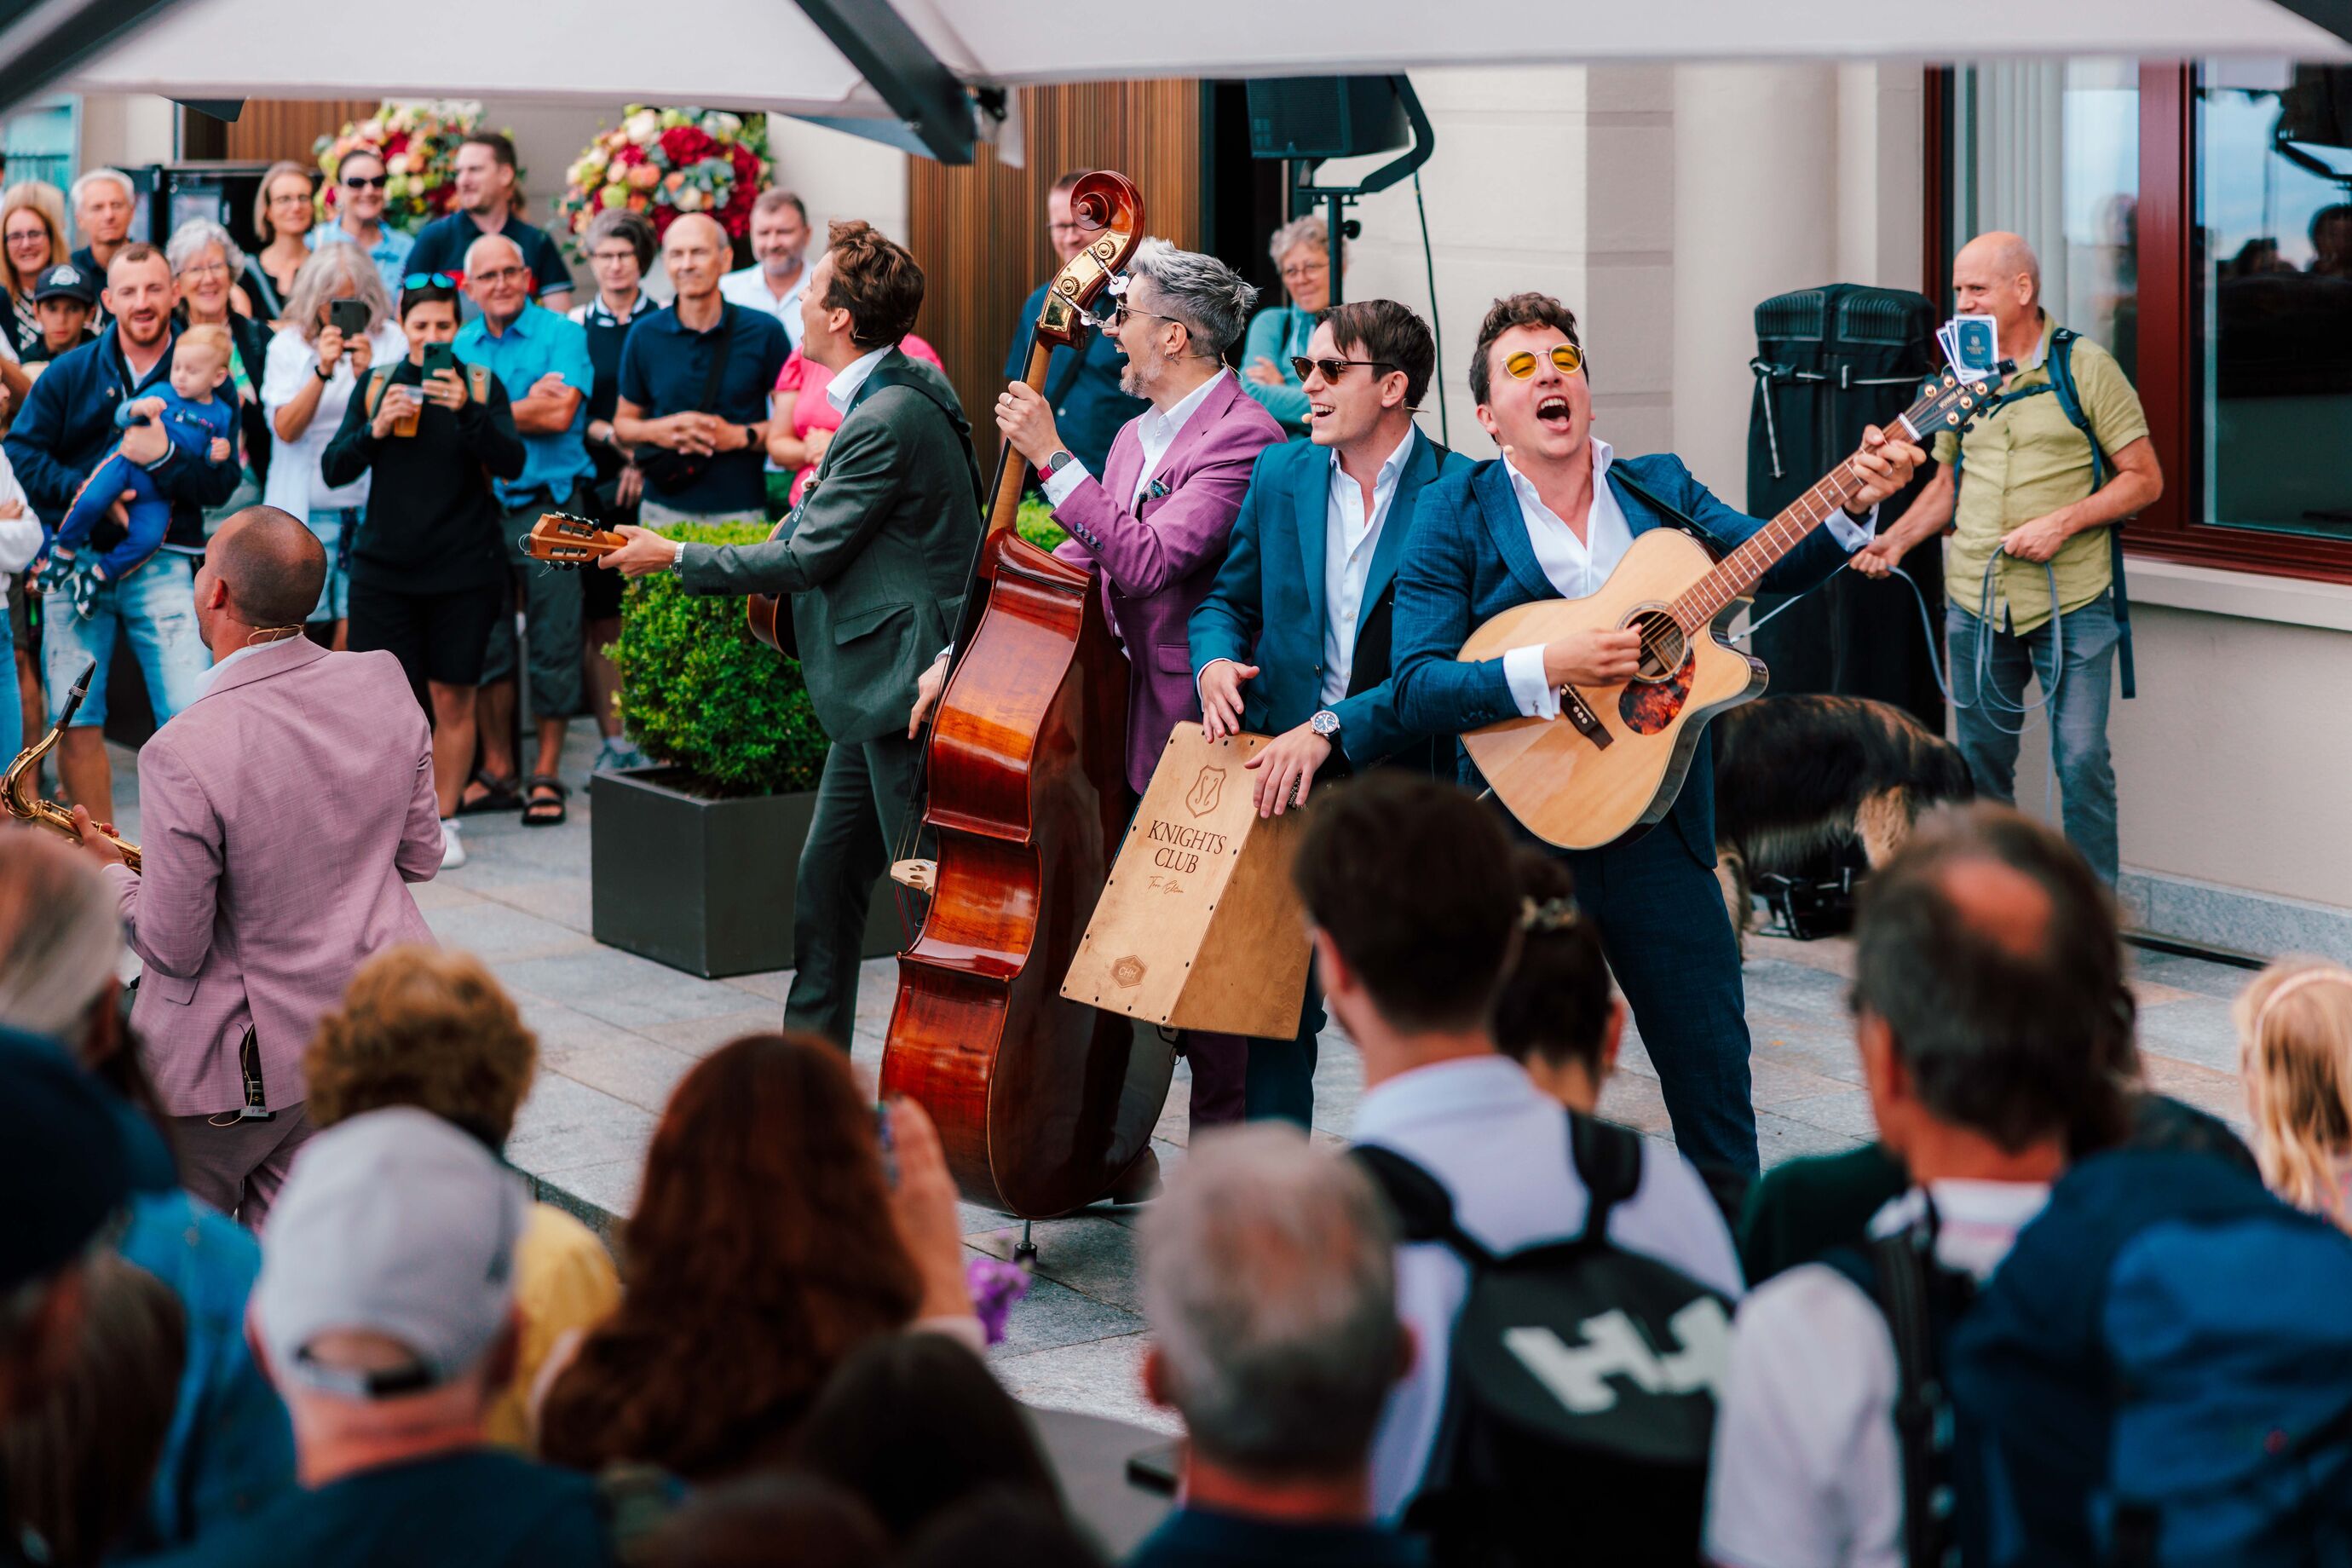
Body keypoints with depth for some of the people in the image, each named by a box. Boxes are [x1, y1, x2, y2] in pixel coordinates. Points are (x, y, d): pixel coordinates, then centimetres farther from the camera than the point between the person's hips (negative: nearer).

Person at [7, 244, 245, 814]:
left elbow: (221, 484, -1)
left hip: (161, 564, -1)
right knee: (76, 722, 0)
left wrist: (164, 458, -19)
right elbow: (21, 452, 1)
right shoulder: (70, 372, 7)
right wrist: (86, 493, -14)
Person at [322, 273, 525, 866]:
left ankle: (443, 820, 12)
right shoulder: (376, 384, 7)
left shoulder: (482, 386, 3)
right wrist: (375, 429, -14)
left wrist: (468, 412, -25)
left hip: (463, 567, -1)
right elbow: (333, 470, 4)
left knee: (452, 698, 1)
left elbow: (511, 463, -10)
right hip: (385, 565, 1)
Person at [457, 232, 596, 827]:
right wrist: (527, 404, -12)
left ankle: (546, 772, 8)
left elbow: (560, 415, -14)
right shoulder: (460, 345, 12)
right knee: (486, 640, 7)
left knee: (554, 645, -1)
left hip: (547, 508, -4)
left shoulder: (560, 335, -1)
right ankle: (497, 764, 18)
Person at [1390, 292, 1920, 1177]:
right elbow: (1417, 689, -12)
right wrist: (1549, 669, -23)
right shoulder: (1456, 515, -2)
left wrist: (1856, 504, -20)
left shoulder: (1659, 489, 9)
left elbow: (1777, 562, -3)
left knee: (1713, 1066, 9)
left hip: (1658, 828, 3)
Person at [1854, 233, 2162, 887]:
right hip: (1976, 604, 5)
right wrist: (1896, 539, 5)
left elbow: (2144, 479, -4)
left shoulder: (2084, 367, -4)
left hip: (2072, 604, -5)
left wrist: (2062, 522, -16)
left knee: (2081, 761, -7)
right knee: (1982, 762, 10)